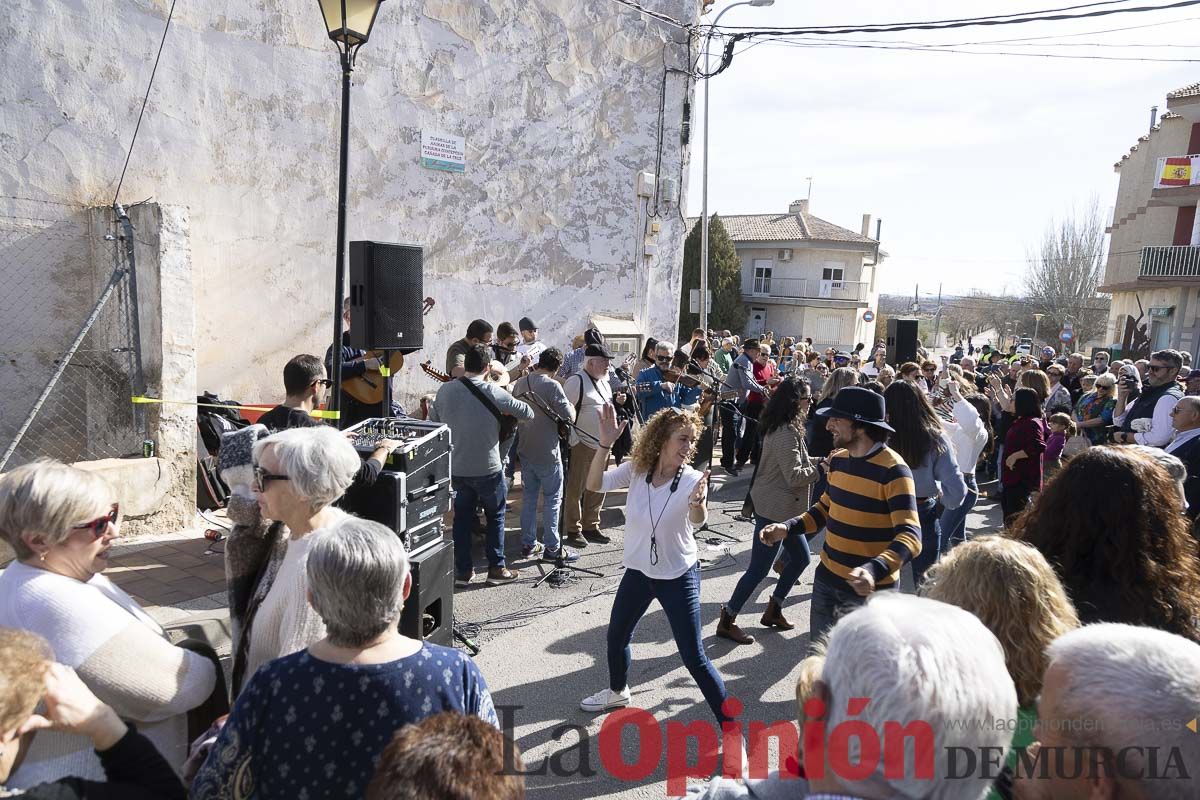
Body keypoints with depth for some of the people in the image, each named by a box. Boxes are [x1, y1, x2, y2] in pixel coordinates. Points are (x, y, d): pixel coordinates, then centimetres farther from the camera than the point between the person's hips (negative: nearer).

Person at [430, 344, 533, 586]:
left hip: (456, 468, 4)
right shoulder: (492, 392, -15)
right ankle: (496, 568, 19)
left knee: (462, 517, 16)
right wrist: (507, 412, 13)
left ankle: (463, 571, 21)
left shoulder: (445, 390, -3)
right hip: (488, 468, -3)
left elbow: (432, 421, 10)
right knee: (496, 516, 14)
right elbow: (527, 413, -6)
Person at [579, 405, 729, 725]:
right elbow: (594, 484, -21)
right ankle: (618, 692, 53)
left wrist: (698, 503, -62)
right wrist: (605, 445, -34)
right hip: (638, 571, 5)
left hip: (679, 577, -5)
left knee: (695, 659, -4)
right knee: (616, 638, 23)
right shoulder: (637, 469, -10)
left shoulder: (692, 479, -20)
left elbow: (698, 522, -39)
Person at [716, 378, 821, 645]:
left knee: (801, 557, 18)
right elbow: (794, 476, -23)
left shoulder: (787, 428, 10)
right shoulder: (787, 433, -23)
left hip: (784, 507, 11)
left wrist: (819, 460, 4)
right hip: (774, 508, -10)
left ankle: (773, 610, 31)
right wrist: (821, 468, -12)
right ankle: (727, 621, 10)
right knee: (759, 568, -2)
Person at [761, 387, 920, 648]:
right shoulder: (838, 459, 2)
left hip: (871, 590, -6)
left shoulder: (893, 470, -21)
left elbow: (910, 536, -27)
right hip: (827, 579, 7)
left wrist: (875, 570, -43)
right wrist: (787, 527, -1)